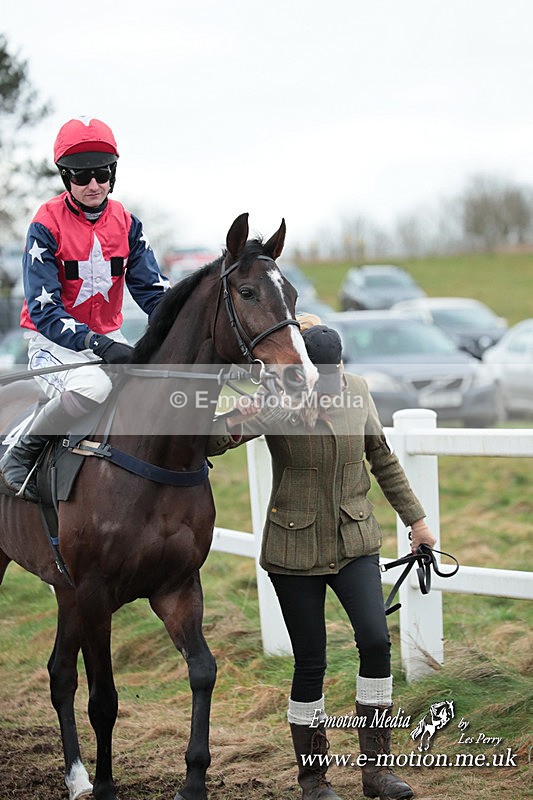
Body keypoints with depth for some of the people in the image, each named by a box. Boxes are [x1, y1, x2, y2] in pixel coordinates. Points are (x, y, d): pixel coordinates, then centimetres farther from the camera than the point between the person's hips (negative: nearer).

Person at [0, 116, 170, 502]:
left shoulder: (126, 223, 4)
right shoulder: (47, 226, -11)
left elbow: (152, 289, 4)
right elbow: (43, 309, -17)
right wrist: (98, 344, -31)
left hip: (110, 338, 6)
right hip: (54, 344, -6)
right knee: (93, 386, -37)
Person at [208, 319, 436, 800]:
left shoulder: (357, 392, -2)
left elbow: (383, 459, 12)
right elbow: (206, 443, -20)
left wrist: (415, 518, 16)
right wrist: (234, 424, -42)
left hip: (355, 542, 3)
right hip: (295, 549, -3)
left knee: (376, 642, -13)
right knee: (311, 664, 1)